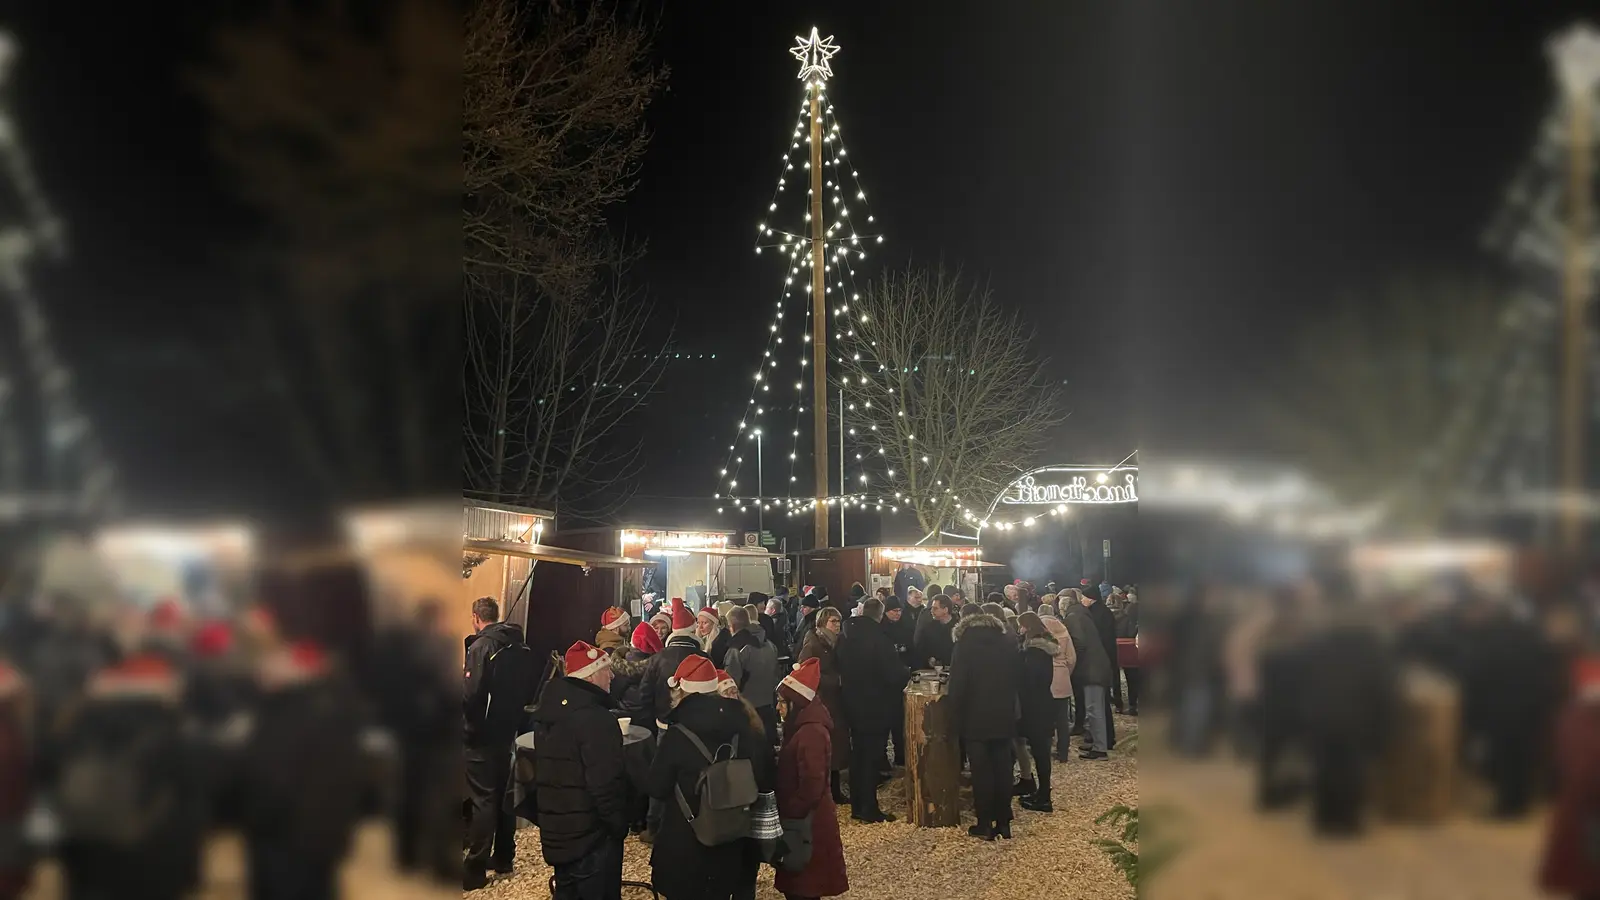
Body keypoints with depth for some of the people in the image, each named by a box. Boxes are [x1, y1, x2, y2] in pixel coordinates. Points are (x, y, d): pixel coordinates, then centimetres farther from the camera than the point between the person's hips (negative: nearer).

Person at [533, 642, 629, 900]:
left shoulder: (549, 709, 8)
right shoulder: (595, 718, -22)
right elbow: (606, 783, -25)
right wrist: (619, 826, -12)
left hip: (556, 830, 9)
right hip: (591, 834, -9)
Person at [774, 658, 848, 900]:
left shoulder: (811, 732, -23)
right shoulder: (803, 723, 9)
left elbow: (812, 785, -26)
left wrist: (789, 815, -18)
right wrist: (787, 811, 15)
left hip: (806, 821, -10)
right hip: (803, 815, 10)